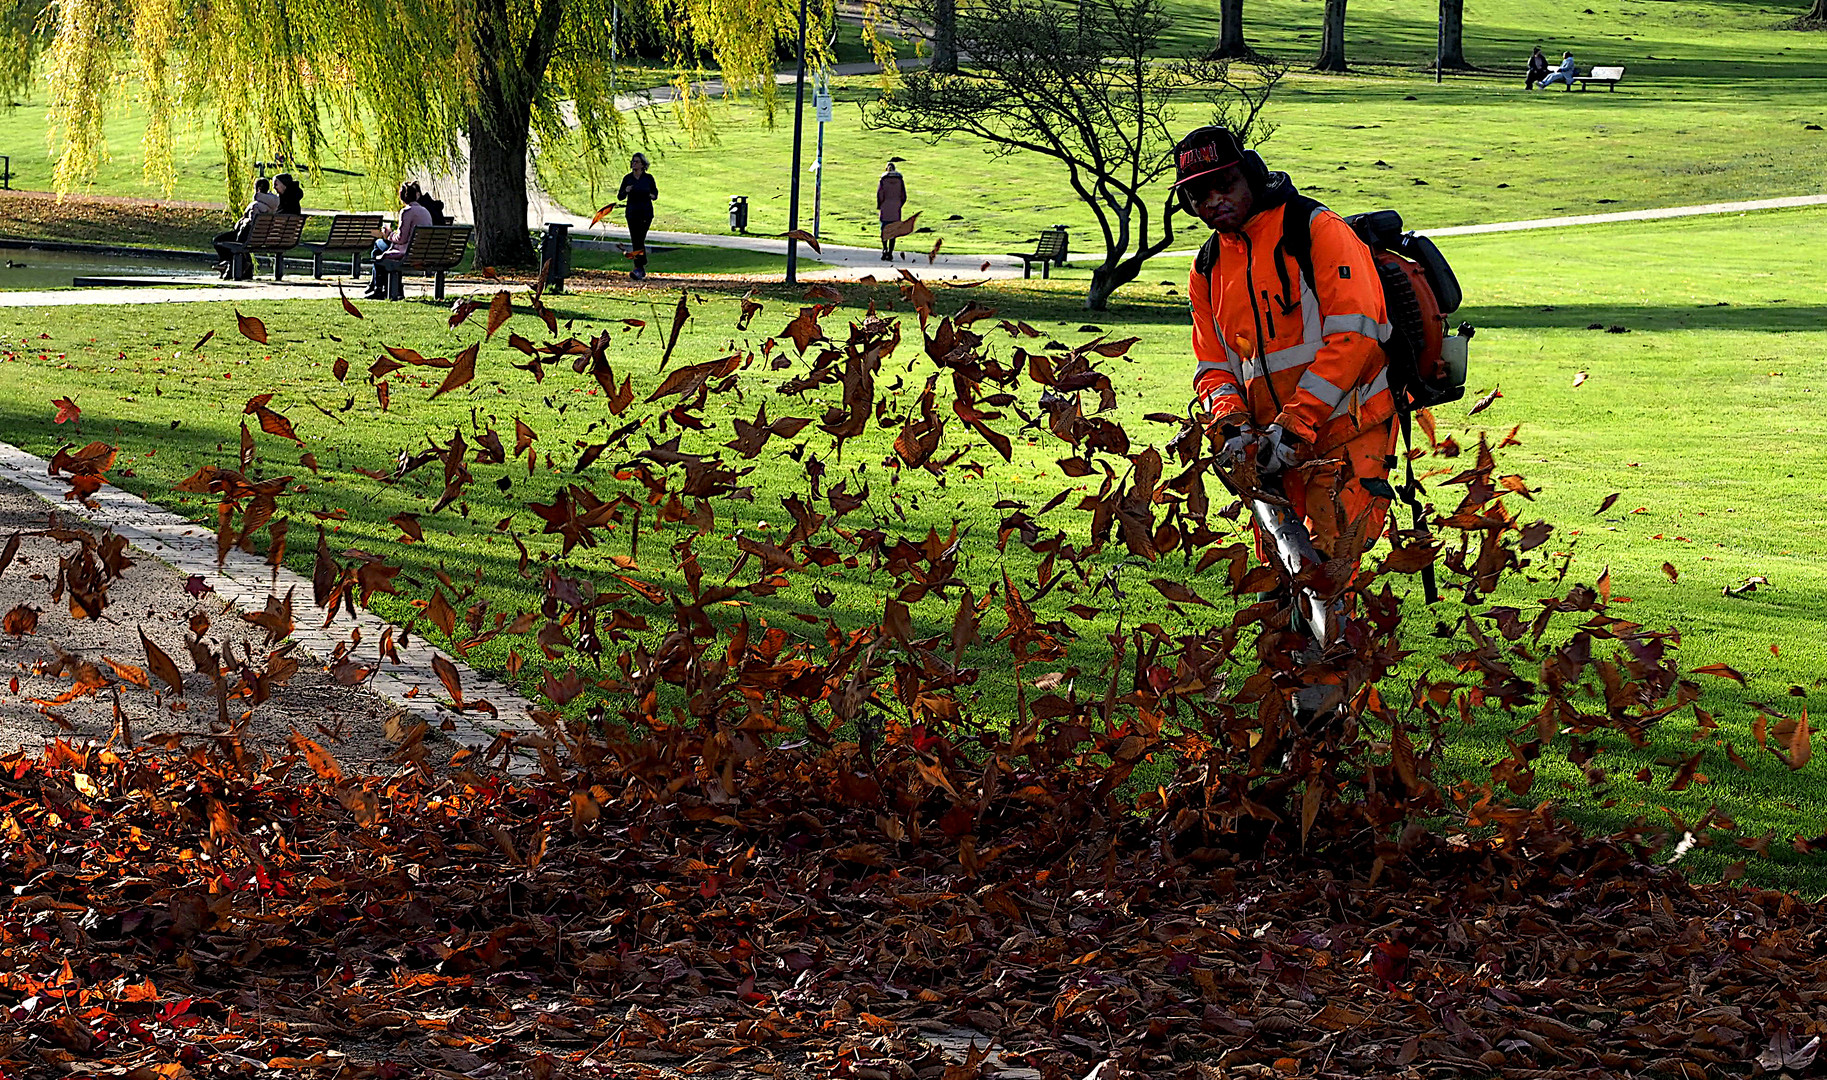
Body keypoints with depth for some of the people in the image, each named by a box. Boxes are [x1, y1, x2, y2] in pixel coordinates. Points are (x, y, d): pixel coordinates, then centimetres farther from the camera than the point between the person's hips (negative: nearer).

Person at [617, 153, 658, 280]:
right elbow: (620, 197, 4)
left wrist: (653, 196, -11)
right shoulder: (627, 178, 3)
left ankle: (638, 269, -17)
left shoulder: (648, 178, 0)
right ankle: (642, 268, 16)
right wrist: (626, 191, -17)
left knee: (639, 240, -14)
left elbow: (655, 193, 12)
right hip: (632, 213, 3)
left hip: (645, 213, -3)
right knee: (635, 241, 3)